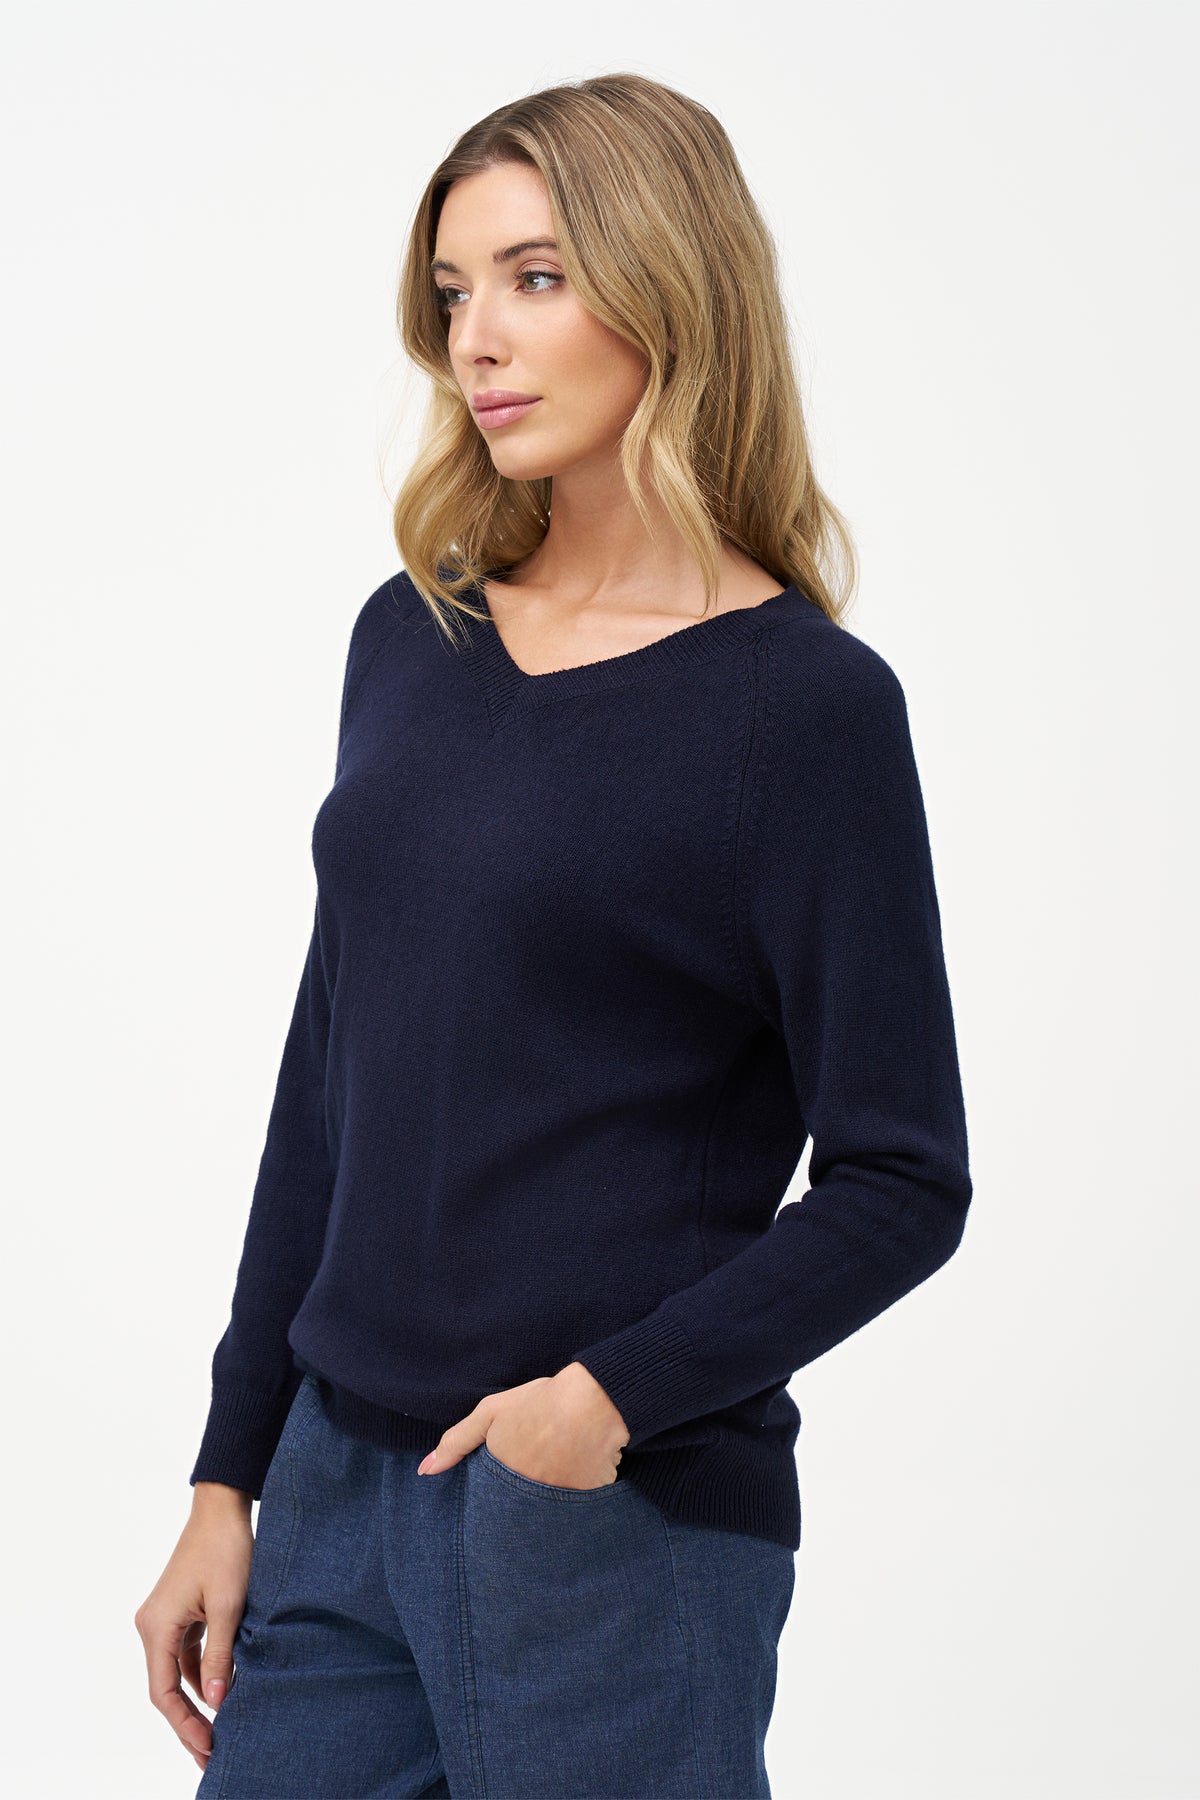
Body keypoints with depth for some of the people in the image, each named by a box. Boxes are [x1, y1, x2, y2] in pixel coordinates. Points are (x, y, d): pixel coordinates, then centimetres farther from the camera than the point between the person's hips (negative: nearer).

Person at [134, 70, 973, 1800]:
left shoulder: (803, 702, -11)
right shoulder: (413, 637, 7)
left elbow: (900, 1183, -9)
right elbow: (331, 1077, 11)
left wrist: (616, 1394, -19)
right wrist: (229, 1477, 11)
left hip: (623, 1528, -5)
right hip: (341, 1492, 5)